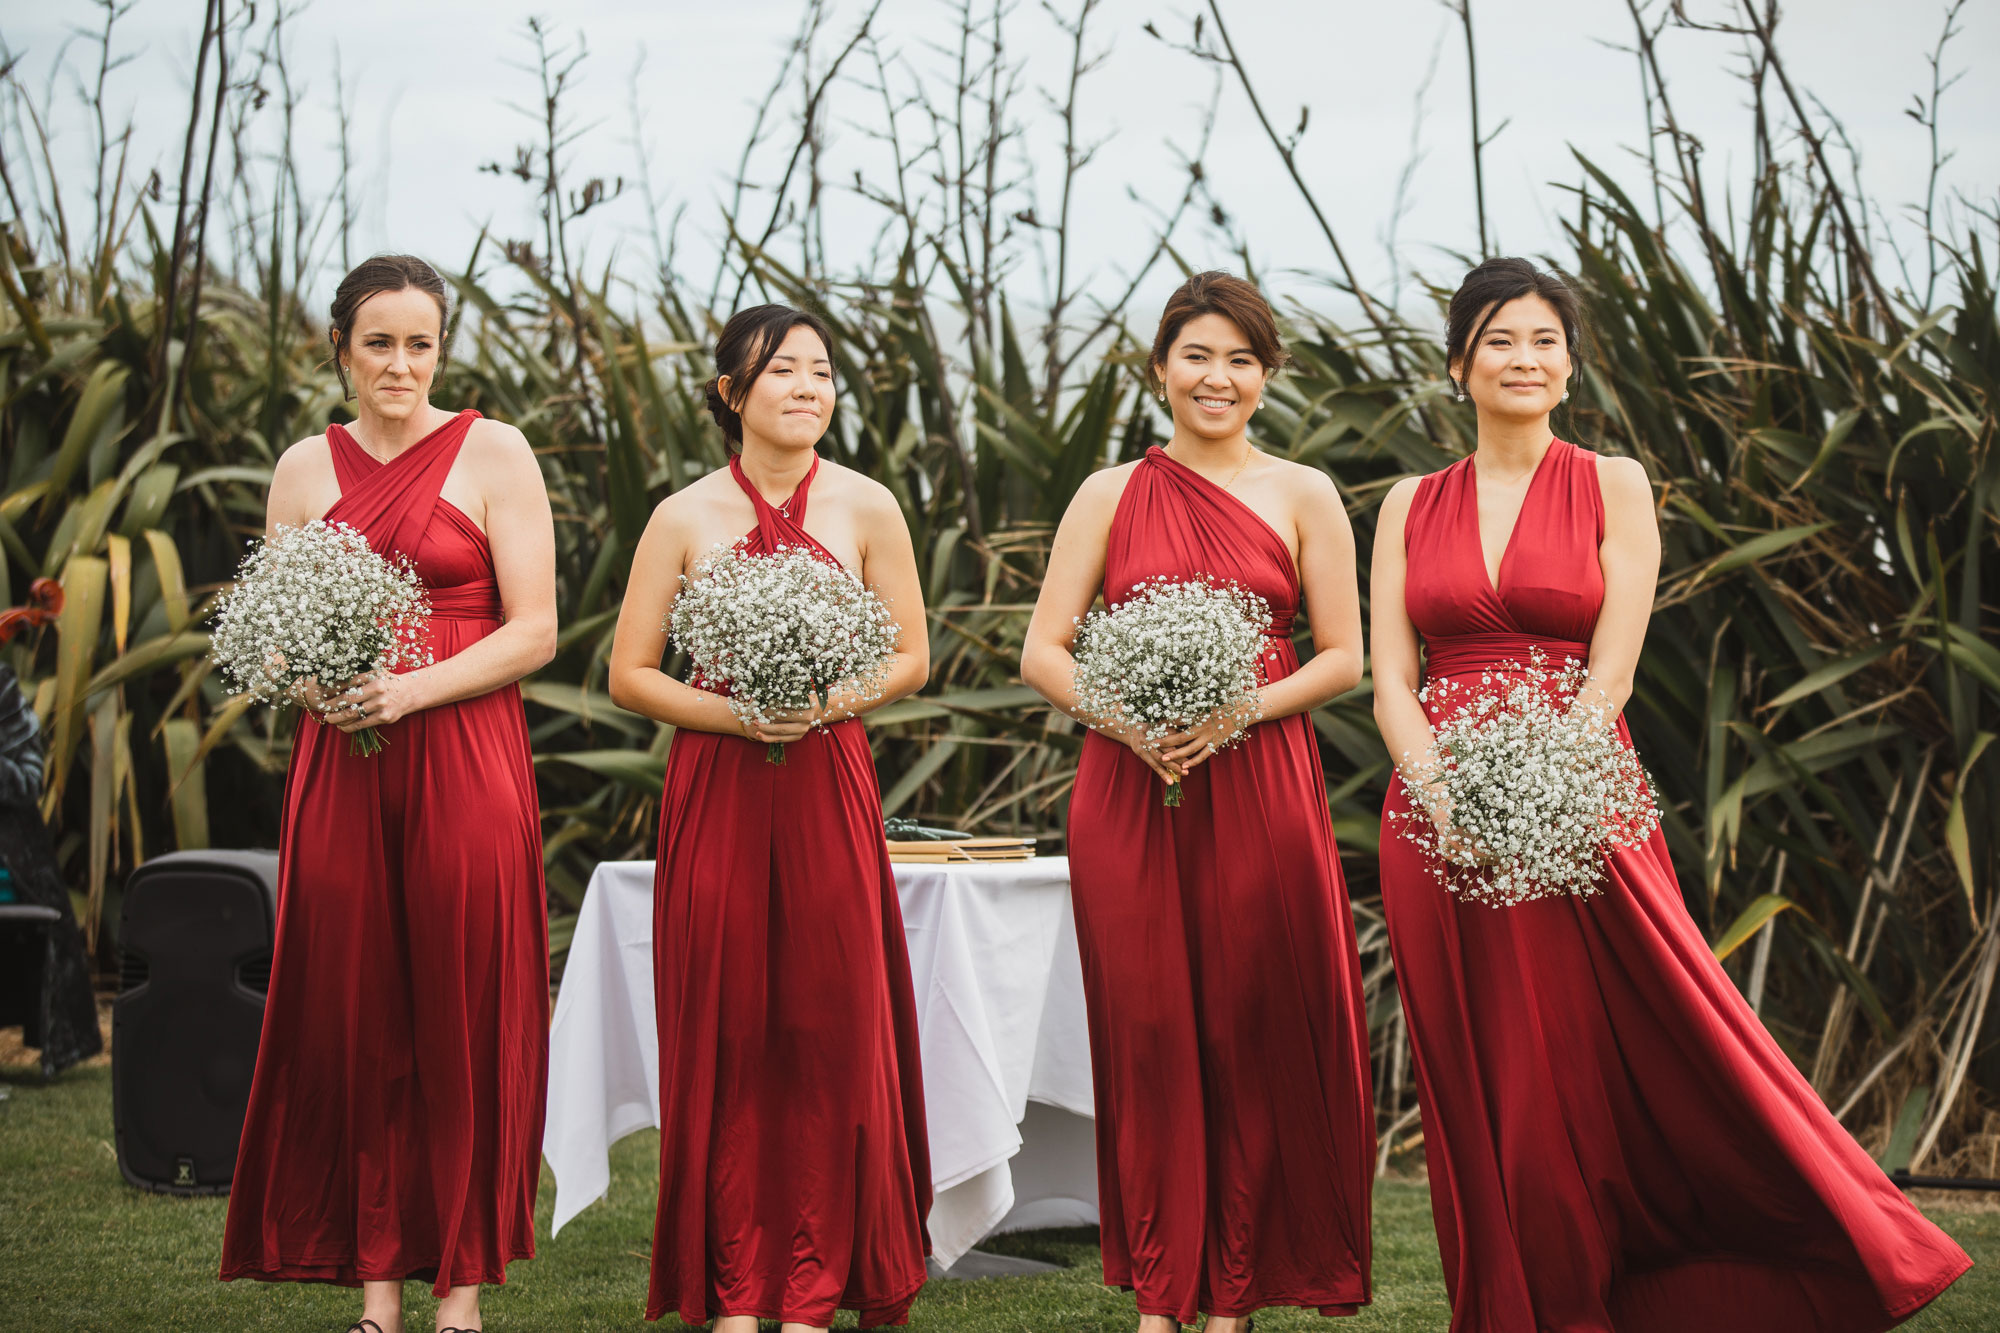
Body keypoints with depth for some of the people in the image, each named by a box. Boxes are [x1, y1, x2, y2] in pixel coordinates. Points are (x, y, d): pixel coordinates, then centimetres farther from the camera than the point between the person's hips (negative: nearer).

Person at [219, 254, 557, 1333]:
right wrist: (321, 688, -7)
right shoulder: (304, 468, 12)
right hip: (339, 763, 3)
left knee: (462, 1019, -2)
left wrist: (415, 689, -15)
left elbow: (533, 632, -3)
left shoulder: (492, 452, 1)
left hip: (463, 759, -3)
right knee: (350, 1015, 2)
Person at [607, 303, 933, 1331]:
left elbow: (910, 657, 8)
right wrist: (735, 714, -11)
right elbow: (630, 674, 4)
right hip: (715, 792, 0)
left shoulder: (864, 508, 3)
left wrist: (831, 701, -10)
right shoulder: (685, 519, 1)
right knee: (723, 1025, 1)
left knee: (831, 1024, 0)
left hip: (827, 791, 1)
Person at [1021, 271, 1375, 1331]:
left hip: (1262, 787, -1)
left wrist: (1236, 714, -12)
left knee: (1255, 1034, 1)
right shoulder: (1111, 496, 8)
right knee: (1149, 1034, 2)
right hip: (1129, 791, 1)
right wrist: (1127, 721, -12)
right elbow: (1043, 653, 5)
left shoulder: (1303, 496, 6)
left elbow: (1342, 657, 3)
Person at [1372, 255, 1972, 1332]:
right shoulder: (1413, 507, 10)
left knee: (1630, 1076, -8)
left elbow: (1610, 672, -5)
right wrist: (1446, 801, -14)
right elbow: (1392, 682, 4)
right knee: (1487, 1097, 5)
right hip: (1444, 828, 2)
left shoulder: (1613, 487, 4)